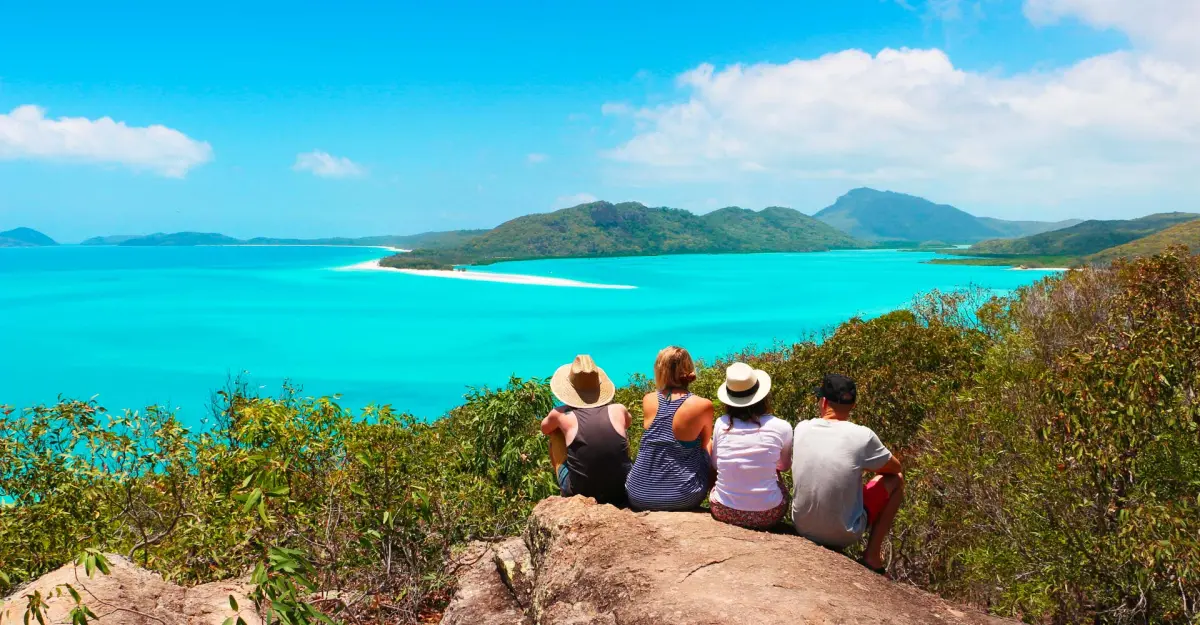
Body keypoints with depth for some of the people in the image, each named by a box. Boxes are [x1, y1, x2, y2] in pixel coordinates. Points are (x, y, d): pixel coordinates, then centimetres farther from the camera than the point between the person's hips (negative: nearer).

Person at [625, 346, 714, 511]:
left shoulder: (648, 400, -7)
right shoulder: (703, 406, -14)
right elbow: (705, 444, 5)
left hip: (639, 497, 3)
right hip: (682, 499, -2)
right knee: (711, 447, 24)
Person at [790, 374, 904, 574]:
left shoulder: (802, 429, -6)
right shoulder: (862, 436, -16)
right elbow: (895, 467, 3)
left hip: (802, 529, 4)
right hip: (844, 534, -4)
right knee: (896, 479, 15)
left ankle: (824, 548, 26)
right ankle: (872, 556, 12)